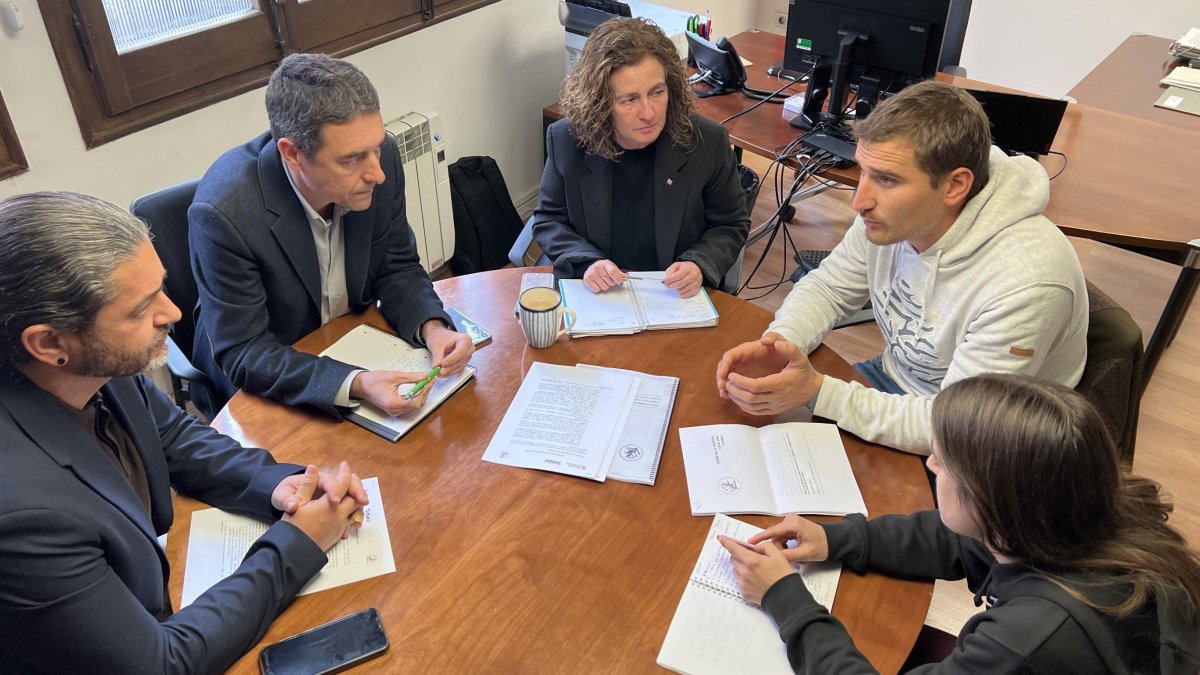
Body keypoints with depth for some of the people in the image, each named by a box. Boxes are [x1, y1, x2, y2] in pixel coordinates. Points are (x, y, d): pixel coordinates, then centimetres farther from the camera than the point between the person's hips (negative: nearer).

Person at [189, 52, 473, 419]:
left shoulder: (380, 156, -16)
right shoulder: (223, 212, -30)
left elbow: (397, 268, -2)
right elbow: (242, 354, -23)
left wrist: (432, 328, -22)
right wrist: (354, 385, -37)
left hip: (358, 352, 5)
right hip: (262, 388, -4)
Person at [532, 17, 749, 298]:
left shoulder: (707, 141, -9)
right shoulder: (566, 140, -7)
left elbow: (731, 225, 4)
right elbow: (549, 219, 5)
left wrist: (700, 265, -16)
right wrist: (586, 262, -15)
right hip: (592, 294, -2)